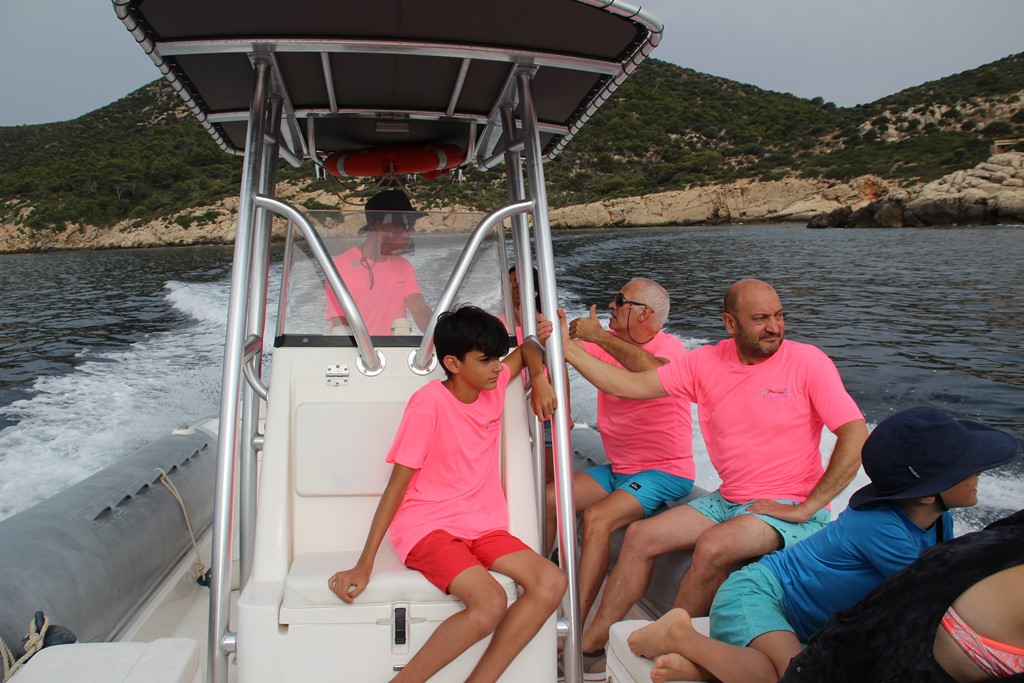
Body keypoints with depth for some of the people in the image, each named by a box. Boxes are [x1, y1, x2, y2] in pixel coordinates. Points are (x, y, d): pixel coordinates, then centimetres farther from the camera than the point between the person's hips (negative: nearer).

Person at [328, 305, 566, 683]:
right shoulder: (430, 402, -12)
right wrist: (364, 565, -13)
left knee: (552, 583, -17)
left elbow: (528, 349, 26)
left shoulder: (493, 384, 5)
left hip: (482, 524, 7)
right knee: (490, 603, -30)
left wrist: (540, 381, 4)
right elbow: (397, 484, -11)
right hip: (427, 527, -6)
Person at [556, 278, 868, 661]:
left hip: (788, 508, -5)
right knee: (640, 536, -2)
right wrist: (567, 347, -10)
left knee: (712, 547, -29)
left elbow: (856, 436, -16)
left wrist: (806, 508, -18)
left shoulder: (807, 361, -12)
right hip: (729, 500, 6)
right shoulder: (706, 363, 0)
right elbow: (629, 385, -2)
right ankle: (592, 642, 8)